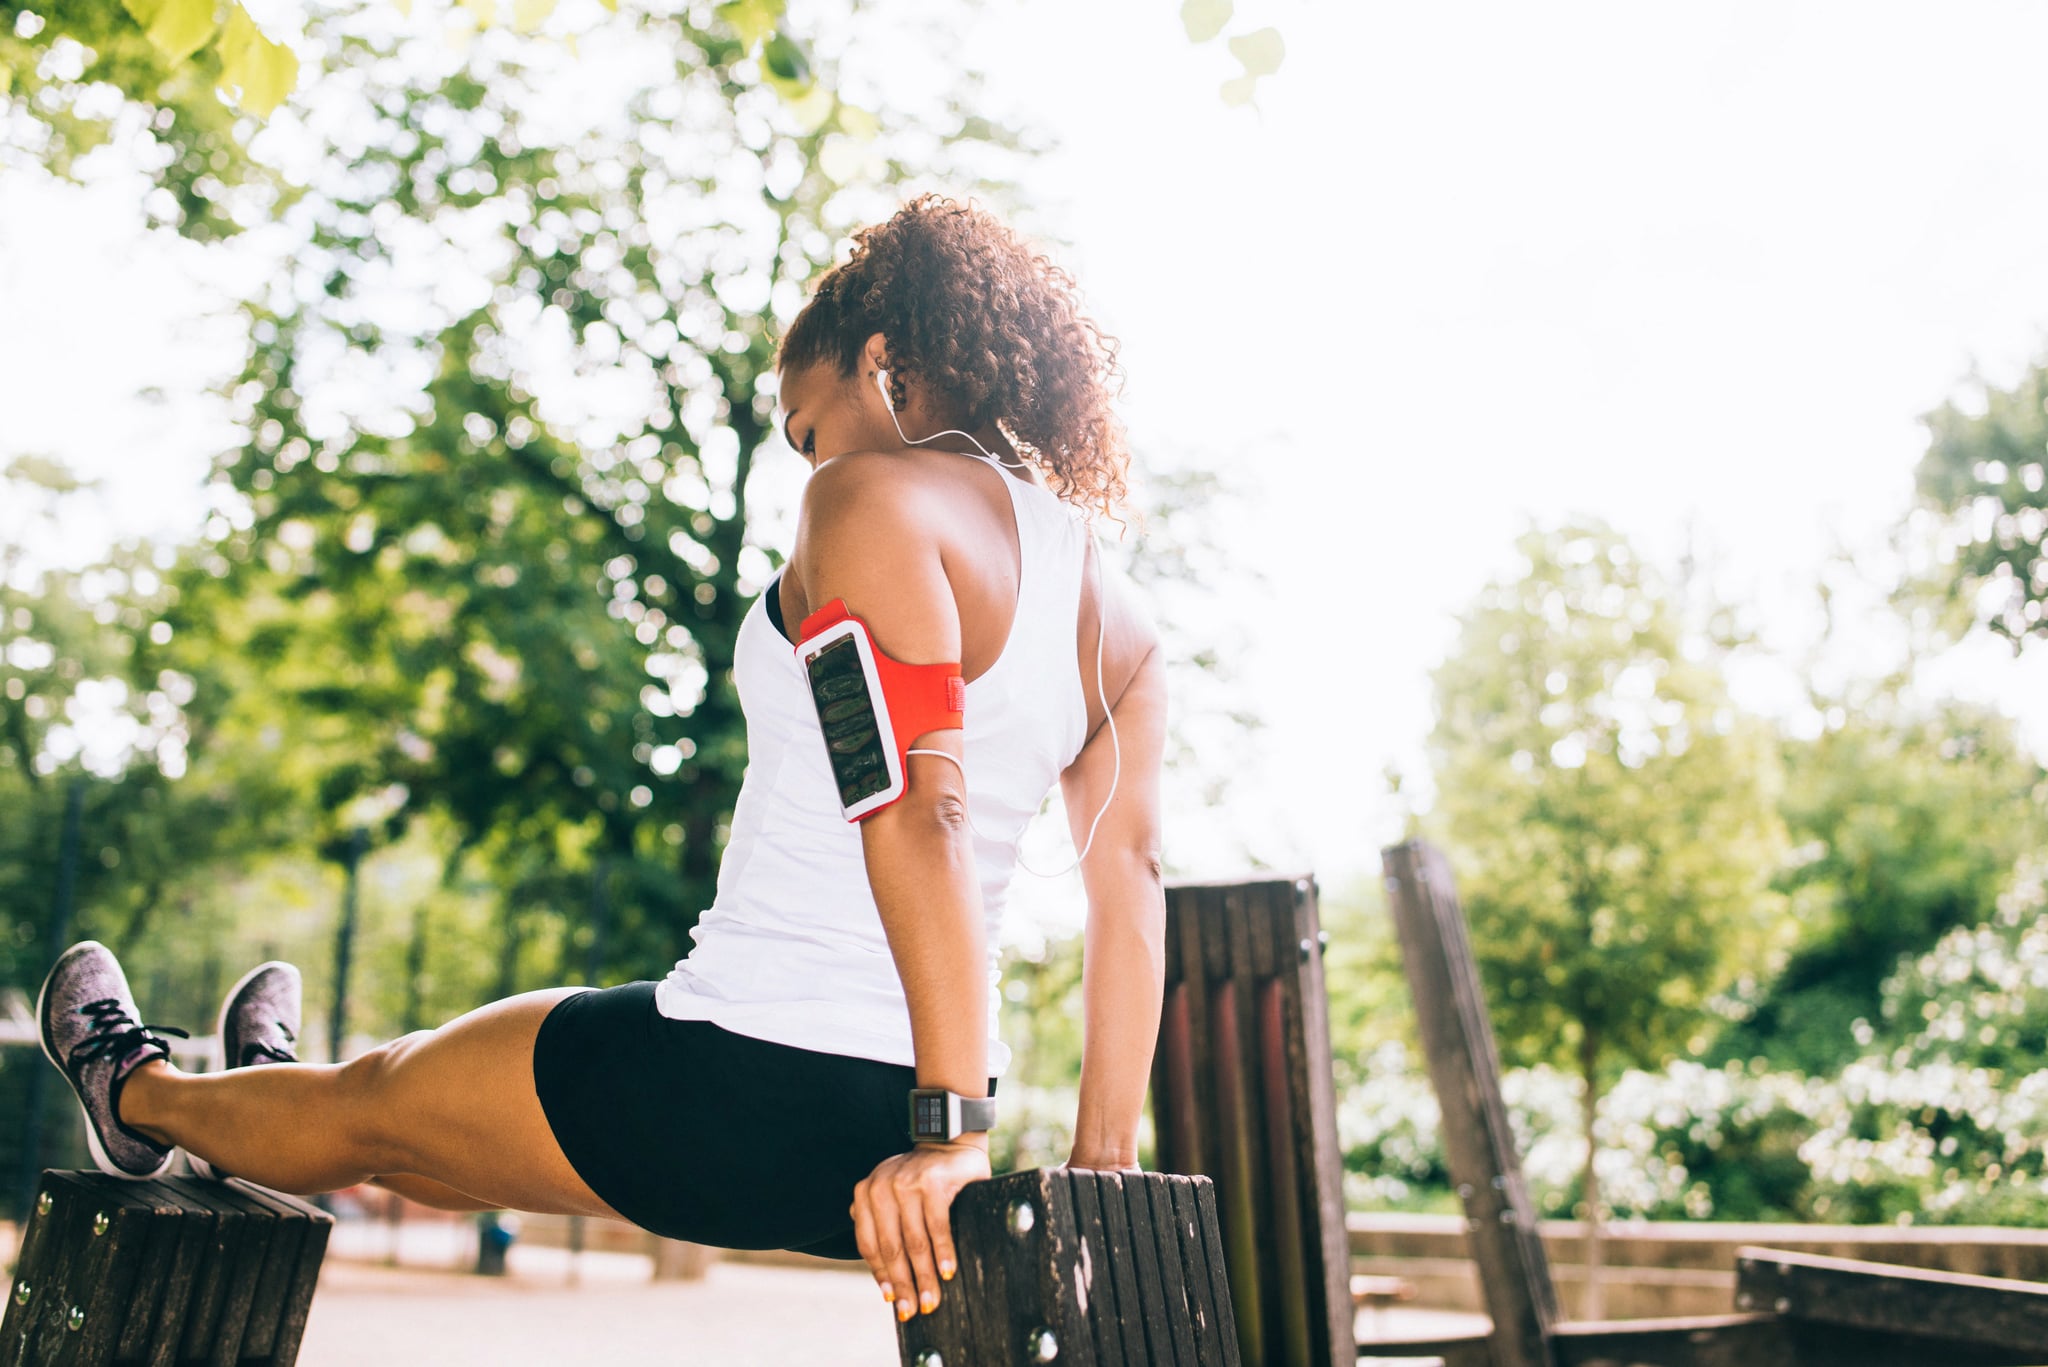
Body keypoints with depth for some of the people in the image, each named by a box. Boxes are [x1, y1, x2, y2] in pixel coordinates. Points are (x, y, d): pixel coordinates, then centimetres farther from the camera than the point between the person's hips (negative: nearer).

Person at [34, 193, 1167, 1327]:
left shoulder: (876, 494, -12)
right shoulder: (1117, 618, 10)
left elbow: (918, 807, -24)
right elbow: (1130, 885, 6)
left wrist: (949, 1124, -26)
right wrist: (1102, 1163, 6)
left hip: (749, 1081, -8)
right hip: (888, 1110, 8)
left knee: (374, 1101, 24)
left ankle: (140, 1092, 52)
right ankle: (273, 1113, 63)